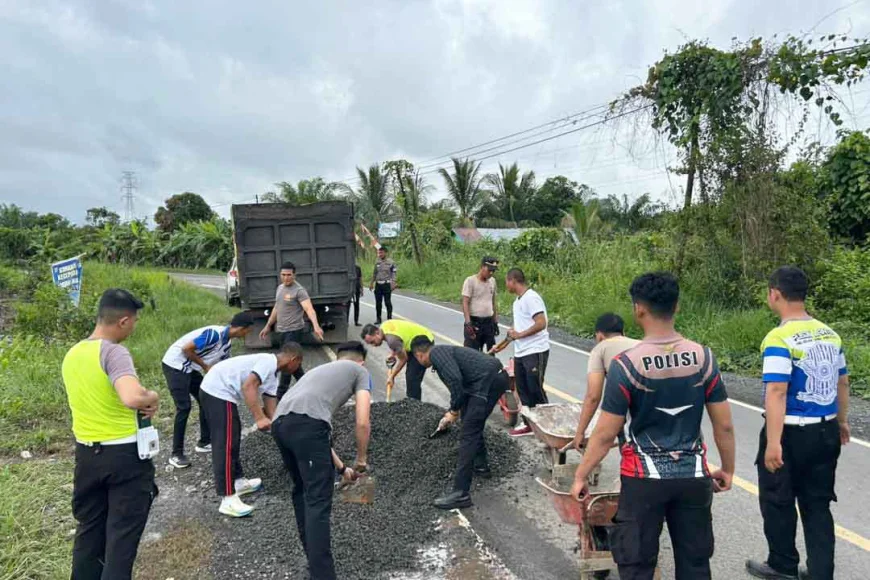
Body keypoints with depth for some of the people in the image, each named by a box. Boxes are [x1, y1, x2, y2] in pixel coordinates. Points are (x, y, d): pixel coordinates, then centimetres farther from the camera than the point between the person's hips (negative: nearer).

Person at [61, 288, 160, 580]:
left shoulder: (71, 355, 5)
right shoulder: (114, 352, -21)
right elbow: (132, 398, -38)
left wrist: (140, 405, 6)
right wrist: (153, 398, -17)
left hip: (86, 452, 7)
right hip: (125, 454, -7)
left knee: (89, 529, 21)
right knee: (123, 532, 5)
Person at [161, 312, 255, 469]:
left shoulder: (227, 342, 4)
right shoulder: (214, 333, -25)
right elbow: (186, 349, -25)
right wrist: (205, 366, -15)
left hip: (190, 368, 10)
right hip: (175, 365, -10)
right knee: (184, 408, -11)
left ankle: (204, 443, 22)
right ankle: (176, 455, -2)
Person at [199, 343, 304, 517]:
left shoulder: (272, 376, 18)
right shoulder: (269, 361, -12)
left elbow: (271, 410, 20)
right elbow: (248, 387, -24)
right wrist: (260, 418, -25)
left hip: (218, 391, 11)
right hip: (217, 391, -11)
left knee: (231, 438, 22)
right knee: (225, 445, -9)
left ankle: (238, 481, 35)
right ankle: (228, 500, -7)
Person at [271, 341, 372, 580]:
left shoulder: (320, 370, 40)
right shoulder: (360, 371, 22)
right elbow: (363, 423, 8)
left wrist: (341, 468, 49)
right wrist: (361, 460, 25)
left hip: (279, 423, 8)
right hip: (305, 422, -7)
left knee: (302, 491, 25)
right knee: (318, 502, -4)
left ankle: (315, 561, 35)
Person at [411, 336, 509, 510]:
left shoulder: (436, 353, -2)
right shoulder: (445, 352, 27)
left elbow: (455, 379, -19)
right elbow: (459, 381, 41)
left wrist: (454, 411, -5)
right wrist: (450, 414, 53)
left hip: (488, 381, -10)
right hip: (497, 377, 10)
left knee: (468, 434, -7)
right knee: (474, 424, 28)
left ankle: (461, 494, -6)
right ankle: (480, 465, 44)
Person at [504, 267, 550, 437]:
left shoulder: (531, 298, -16)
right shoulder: (518, 300, 14)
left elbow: (541, 323, -23)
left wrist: (519, 334, -16)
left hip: (535, 352, -9)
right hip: (520, 352, 9)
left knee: (535, 389, -3)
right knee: (523, 390, 13)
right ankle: (529, 423, 23)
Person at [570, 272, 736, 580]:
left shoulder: (625, 364, -17)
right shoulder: (704, 357, -5)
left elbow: (605, 434, -13)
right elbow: (724, 425, 1)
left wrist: (580, 477, -1)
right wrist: (728, 469, 17)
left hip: (644, 478, -4)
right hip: (694, 476, 4)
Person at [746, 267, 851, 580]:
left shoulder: (779, 339, -20)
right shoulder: (830, 334, 4)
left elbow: (777, 392, -25)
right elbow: (842, 382, 14)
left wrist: (773, 442, -25)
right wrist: (842, 421, 26)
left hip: (791, 433, -7)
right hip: (826, 431, 7)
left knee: (777, 502, 12)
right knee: (817, 504, 17)